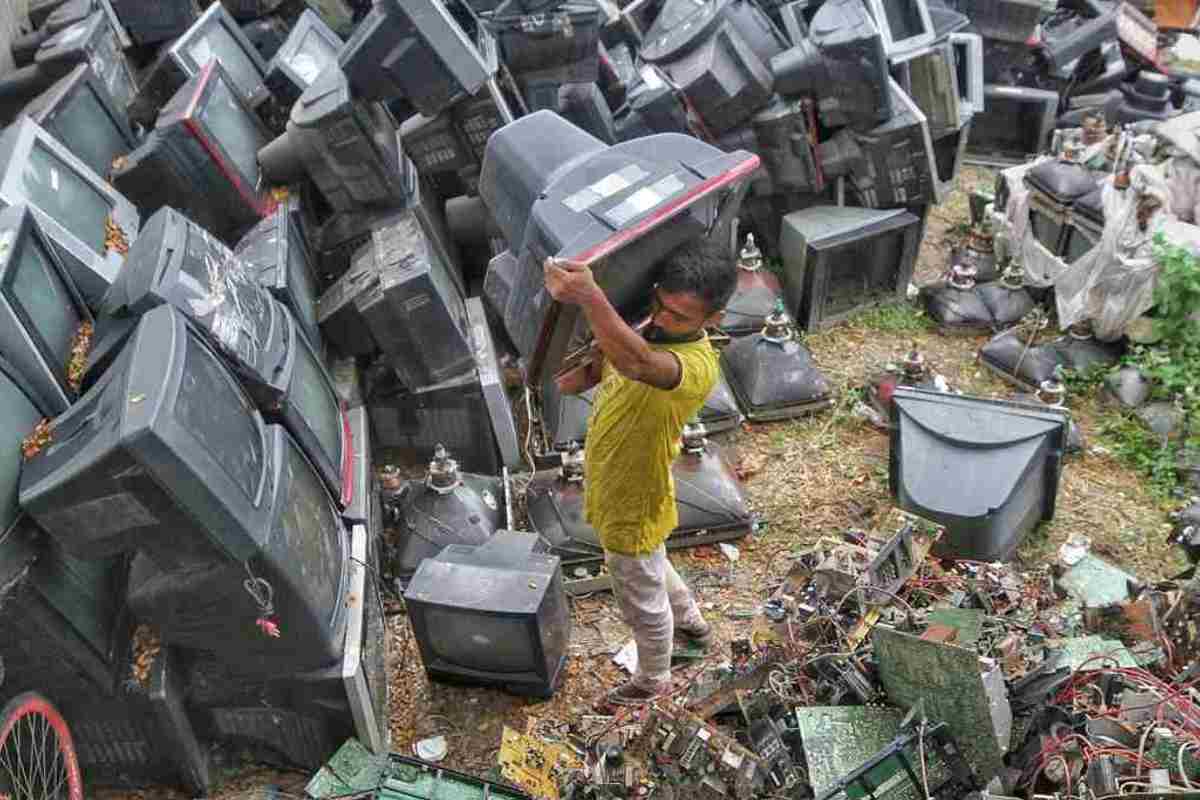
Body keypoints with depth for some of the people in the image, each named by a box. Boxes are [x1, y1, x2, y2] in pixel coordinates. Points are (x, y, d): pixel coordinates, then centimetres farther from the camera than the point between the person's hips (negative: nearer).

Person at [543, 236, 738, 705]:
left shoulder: (697, 364, -37)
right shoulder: (645, 327, -10)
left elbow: (640, 364, -61)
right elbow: (599, 365, 9)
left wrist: (589, 298, -74)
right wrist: (567, 382, -13)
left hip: (633, 507, -8)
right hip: (613, 487, 9)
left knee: (641, 601, 19)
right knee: (650, 567, 34)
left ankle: (654, 679, 48)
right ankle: (691, 622, 62)